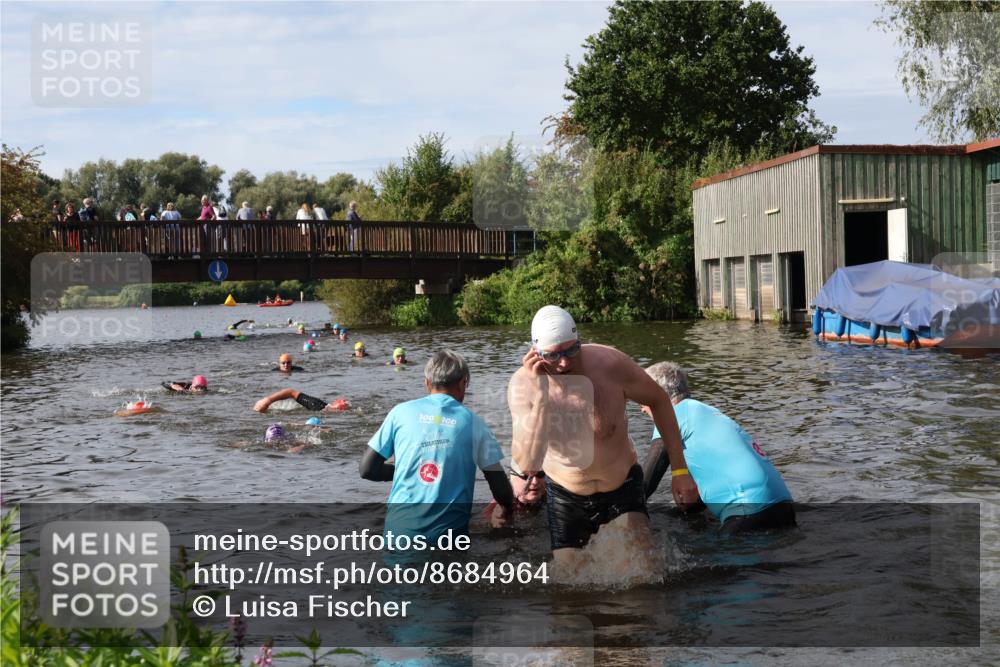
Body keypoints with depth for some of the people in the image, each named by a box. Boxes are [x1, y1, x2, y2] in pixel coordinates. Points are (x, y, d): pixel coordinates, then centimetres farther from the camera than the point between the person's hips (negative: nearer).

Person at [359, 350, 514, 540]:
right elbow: (499, 487, 3)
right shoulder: (472, 422, 3)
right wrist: (507, 510, 25)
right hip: (449, 530, -1)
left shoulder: (401, 412, 4)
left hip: (401, 525, 1)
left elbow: (366, 469, 6)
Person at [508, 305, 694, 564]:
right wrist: (540, 394, -40)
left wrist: (679, 470, -4)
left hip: (622, 486, -1)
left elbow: (658, 401, -3)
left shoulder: (610, 363, -22)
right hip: (565, 495, 1)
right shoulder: (522, 384, -22)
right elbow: (528, 465, -33)